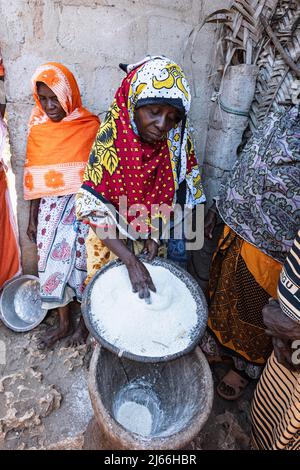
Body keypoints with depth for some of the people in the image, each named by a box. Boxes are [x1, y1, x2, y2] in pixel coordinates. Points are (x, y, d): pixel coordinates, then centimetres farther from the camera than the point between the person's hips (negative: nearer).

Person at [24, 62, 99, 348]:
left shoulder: (90, 126, -6)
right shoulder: (38, 129, 5)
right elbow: (36, 179, 8)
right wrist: (32, 219, 9)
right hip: (52, 206, 4)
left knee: (81, 262, 1)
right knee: (52, 262, 7)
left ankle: (84, 320, 25)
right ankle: (64, 322, 26)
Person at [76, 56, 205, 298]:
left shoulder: (176, 139, -14)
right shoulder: (111, 141, -26)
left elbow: (170, 194, -1)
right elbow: (93, 210, -25)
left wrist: (155, 233, -9)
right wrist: (131, 260, -28)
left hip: (150, 236, 4)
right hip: (112, 239, -3)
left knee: (152, 288, 22)